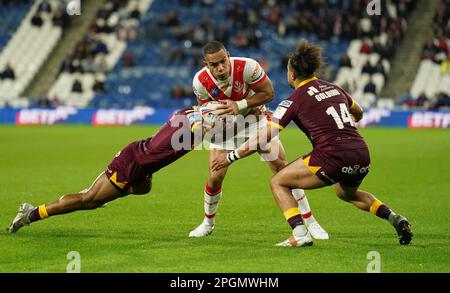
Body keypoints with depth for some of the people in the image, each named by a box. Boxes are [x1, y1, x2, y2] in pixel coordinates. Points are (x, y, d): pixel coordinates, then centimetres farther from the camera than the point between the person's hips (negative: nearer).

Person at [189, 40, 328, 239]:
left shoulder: (247, 67, -30)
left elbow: (268, 93, -20)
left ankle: (309, 222, 3)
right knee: (215, 177, -8)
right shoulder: (200, 81, -22)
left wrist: (240, 105, -30)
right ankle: (208, 223, 19)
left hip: (255, 118, -1)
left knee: (283, 169, -7)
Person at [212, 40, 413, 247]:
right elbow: (358, 113, 35)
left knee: (278, 182, 8)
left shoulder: (295, 100, 0)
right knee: (346, 193, 38)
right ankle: (394, 218, 21)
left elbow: (263, 138, -3)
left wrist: (231, 157, 6)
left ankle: (300, 234, -10)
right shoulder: (334, 88, 17)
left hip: (333, 156, -7)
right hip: (362, 155, 7)